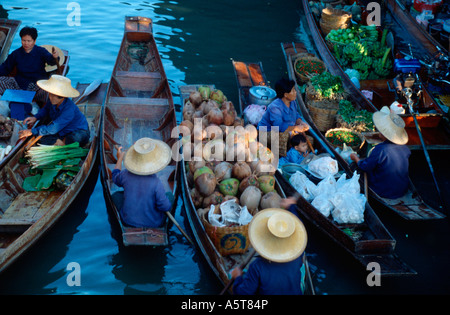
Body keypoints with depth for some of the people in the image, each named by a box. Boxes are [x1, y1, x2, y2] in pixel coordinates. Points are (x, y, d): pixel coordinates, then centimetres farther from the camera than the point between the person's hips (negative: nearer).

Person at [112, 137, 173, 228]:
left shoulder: (126, 175, -19)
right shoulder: (156, 183, -31)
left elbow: (116, 179, 7)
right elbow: (165, 207, -22)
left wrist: (120, 158, 20)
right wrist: (169, 204, 1)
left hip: (128, 220, 2)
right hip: (153, 223, -2)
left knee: (116, 196, 25)